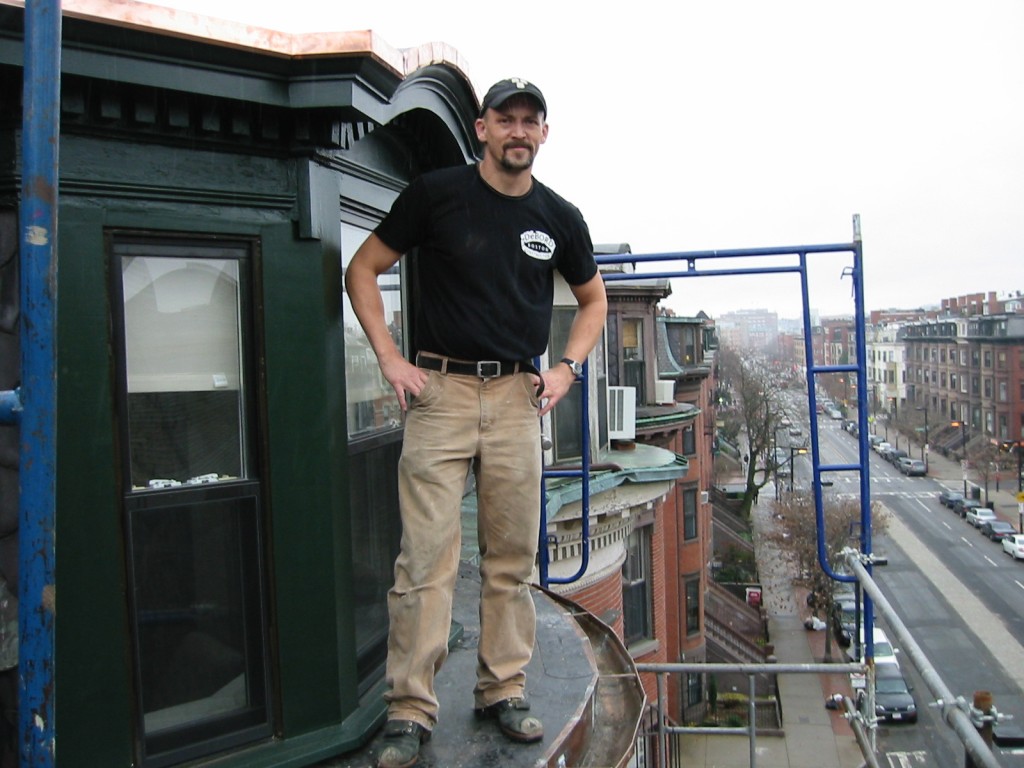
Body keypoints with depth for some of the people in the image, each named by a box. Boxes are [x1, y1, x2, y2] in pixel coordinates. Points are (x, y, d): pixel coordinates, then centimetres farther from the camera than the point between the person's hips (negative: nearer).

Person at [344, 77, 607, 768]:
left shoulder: (560, 218, 8)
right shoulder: (436, 194, 0)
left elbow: (594, 300, 22)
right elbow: (363, 270, 5)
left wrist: (566, 369, 7)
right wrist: (390, 358, -4)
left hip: (518, 397, 3)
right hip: (440, 390, -3)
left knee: (513, 556, 8)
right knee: (428, 557, -5)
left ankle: (504, 690, 24)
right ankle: (410, 710, 7)